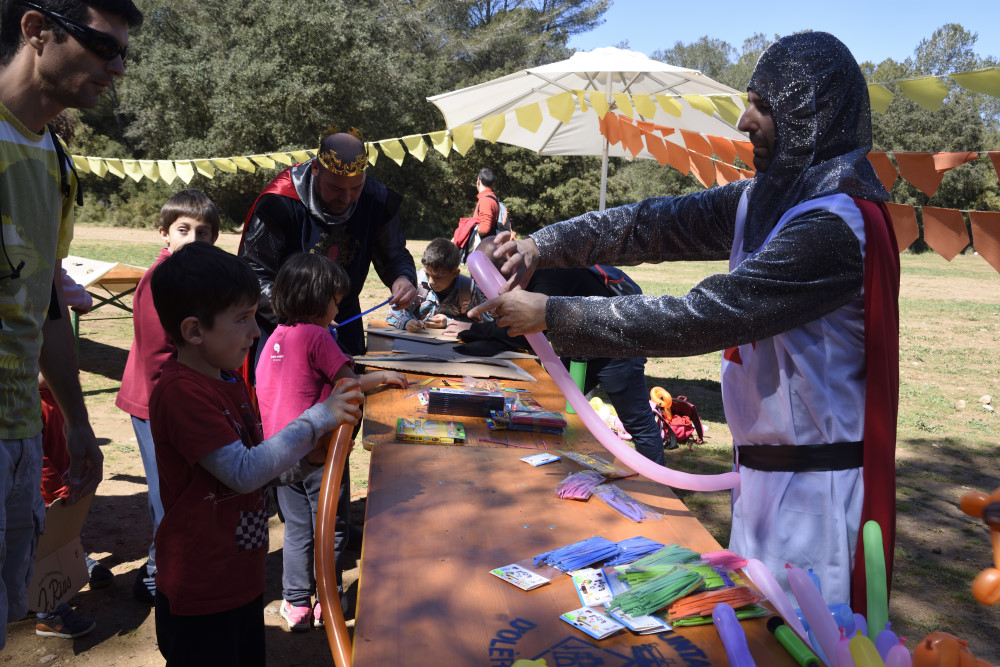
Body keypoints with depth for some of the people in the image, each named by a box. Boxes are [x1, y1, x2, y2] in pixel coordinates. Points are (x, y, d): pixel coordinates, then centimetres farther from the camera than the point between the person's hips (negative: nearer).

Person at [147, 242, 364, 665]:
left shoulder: (230, 381, 9)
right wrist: (316, 420, -25)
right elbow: (243, 472, -26)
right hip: (201, 592, -9)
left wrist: (308, 460, -4)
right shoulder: (181, 393, -22)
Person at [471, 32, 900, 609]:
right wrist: (542, 246, -11)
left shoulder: (832, 226, -26)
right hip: (765, 460, 9)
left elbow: (698, 318, -28)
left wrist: (553, 314, -23)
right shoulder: (763, 199, 4)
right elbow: (658, 223, 1)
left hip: (814, 478, -9)